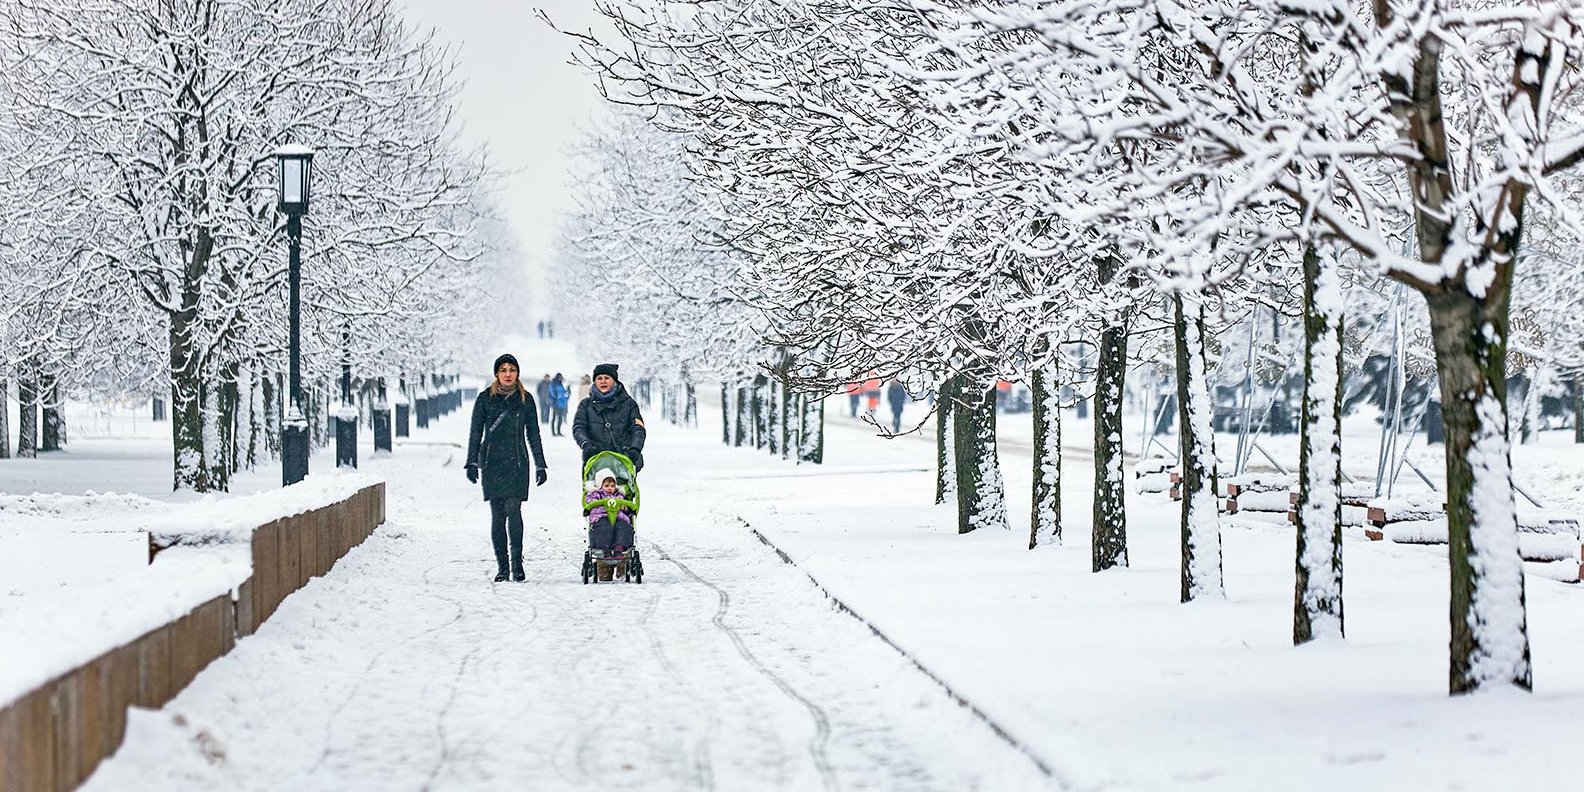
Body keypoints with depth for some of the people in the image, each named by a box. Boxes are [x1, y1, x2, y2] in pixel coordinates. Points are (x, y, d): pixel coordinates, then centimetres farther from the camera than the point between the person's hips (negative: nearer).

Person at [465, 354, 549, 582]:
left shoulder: (525, 399, 9)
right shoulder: (485, 398, 6)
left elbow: (533, 434, 13)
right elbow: (475, 432, 7)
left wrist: (540, 465, 11)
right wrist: (472, 463, -1)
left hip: (517, 462, 0)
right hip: (491, 462, 0)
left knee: (513, 510, -14)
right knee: (497, 514, 0)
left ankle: (517, 563, -11)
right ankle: (501, 566, 4)